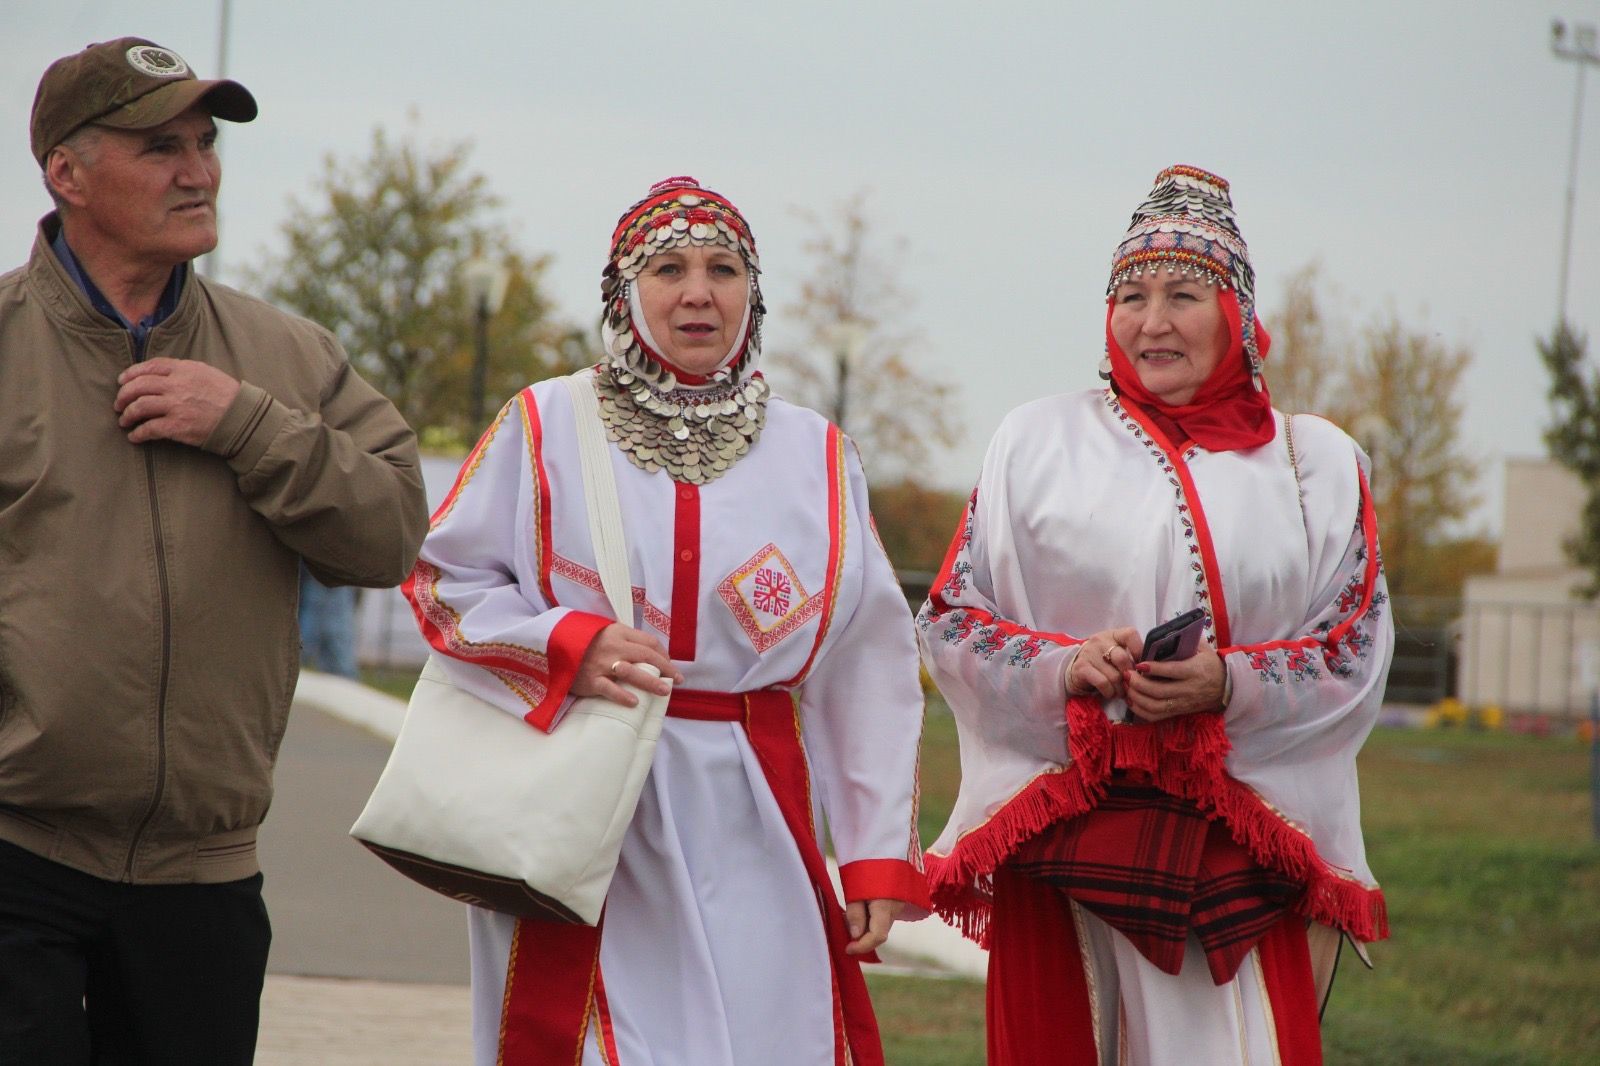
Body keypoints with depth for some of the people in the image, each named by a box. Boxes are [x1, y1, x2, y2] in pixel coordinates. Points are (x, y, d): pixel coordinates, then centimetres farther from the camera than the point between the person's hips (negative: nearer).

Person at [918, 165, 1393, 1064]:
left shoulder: (1317, 462, 11)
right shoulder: (1040, 440, 10)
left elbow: (1357, 652, 5)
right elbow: (949, 619, 7)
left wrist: (1231, 685, -13)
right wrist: (1062, 668, -12)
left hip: (1240, 847, 0)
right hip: (1065, 835, 0)